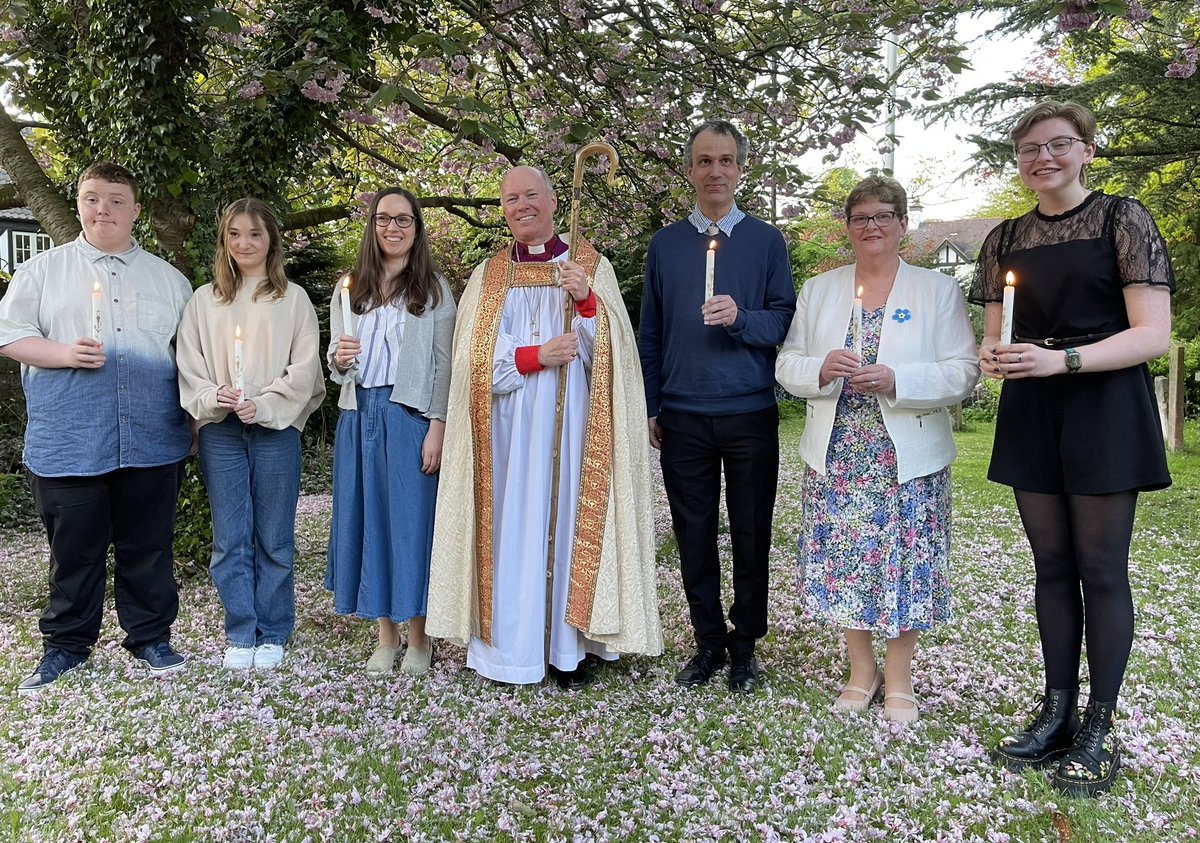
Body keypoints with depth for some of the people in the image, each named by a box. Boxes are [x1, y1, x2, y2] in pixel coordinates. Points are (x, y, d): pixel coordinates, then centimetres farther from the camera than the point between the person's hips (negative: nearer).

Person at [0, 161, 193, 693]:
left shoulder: (168, 278, 14)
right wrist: (65, 354, -14)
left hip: (151, 442, 1)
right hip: (68, 444, -1)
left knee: (148, 547, 8)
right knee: (74, 549, 7)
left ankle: (151, 637, 22)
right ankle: (66, 644, 22)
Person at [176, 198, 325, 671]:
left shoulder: (292, 299, 5)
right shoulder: (204, 300, 12)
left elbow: (304, 369, -1)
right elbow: (189, 366, 8)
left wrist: (263, 406, -13)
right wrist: (212, 398, -11)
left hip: (276, 428, -2)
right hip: (220, 432, 2)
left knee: (274, 539, 3)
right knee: (230, 539, 4)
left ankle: (273, 635, 16)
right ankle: (240, 635, 15)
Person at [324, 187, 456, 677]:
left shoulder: (433, 287, 2)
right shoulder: (351, 287, 13)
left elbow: (444, 362, -4)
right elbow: (336, 360, 17)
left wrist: (437, 426, -12)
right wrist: (340, 359, -7)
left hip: (410, 415, -4)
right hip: (360, 414, 4)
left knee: (412, 519, -1)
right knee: (367, 518, 6)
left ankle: (417, 637, 13)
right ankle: (386, 636, 18)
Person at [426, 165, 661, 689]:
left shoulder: (592, 267, 8)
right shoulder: (488, 276, 12)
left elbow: (606, 352, 0)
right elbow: (477, 359, 2)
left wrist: (585, 300, -16)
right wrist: (535, 357, -13)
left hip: (570, 424, -1)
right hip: (510, 427, 1)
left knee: (569, 520, 0)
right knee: (511, 524, 0)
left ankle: (568, 649, 9)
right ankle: (509, 645, 10)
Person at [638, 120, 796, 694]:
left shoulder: (766, 241, 6)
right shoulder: (665, 244, 11)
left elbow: (785, 321, 2)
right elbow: (650, 332, 12)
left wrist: (740, 318, -18)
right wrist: (650, 408, 8)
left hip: (751, 415, -1)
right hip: (682, 419, 1)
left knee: (751, 535, 6)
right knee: (694, 536, 6)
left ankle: (744, 645, 21)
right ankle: (708, 642, 21)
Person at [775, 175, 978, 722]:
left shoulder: (938, 290, 3)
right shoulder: (817, 290, 11)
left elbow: (964, 371, -5)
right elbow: (787, 365, 8)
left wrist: (896, 380, -20)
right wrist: (821, 369, -14)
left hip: (908, 456, -2)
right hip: (837, 456, 2)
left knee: (905, 561, 3)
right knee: (844, 559, 5)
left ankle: (898, 677, 22)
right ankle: (861, 670, 25)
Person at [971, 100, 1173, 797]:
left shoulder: (1123, 219, -3)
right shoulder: (1006, 240, 11)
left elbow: (1153, 334, -10)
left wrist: (1062, 359, -22)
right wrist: (993, 356, -9)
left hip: (1103, 409, -4)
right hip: (1031, 413, 5)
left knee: (1101, 568, 0)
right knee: (1053, 566, 10)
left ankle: (1102, 727, 13)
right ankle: (1057, 714, 21)